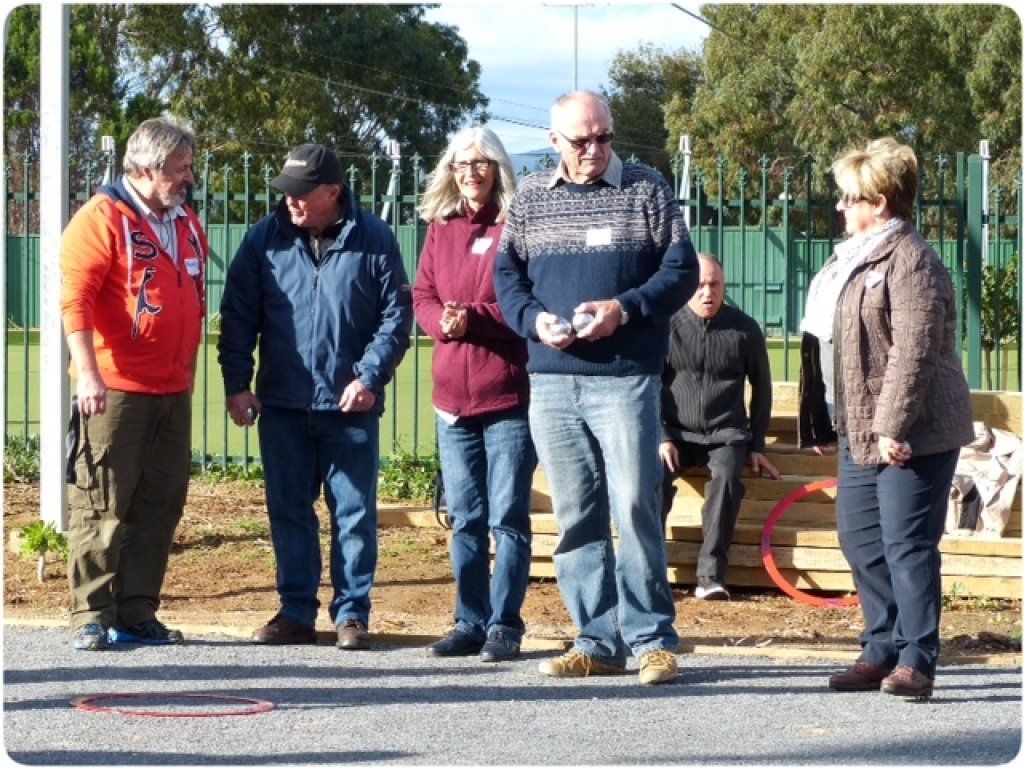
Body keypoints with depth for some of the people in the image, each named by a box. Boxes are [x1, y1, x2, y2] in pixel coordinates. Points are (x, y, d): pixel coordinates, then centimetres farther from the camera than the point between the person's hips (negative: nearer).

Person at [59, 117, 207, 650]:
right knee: (103, 506, -5)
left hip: (172, 392, 8)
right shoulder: (102, 219, -8)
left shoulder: (187, 226, 16)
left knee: (160, 506, 8)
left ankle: (137, 614, 14)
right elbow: (74, 297, -15)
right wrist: (87, 374, -23)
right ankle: (92, 617, -1)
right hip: (114, 390, -8)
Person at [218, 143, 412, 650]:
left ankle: (352, 613, 10)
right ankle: (296, 612, 15)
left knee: (355, 512, 2)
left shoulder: (373, 241, -1)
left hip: (351, 405, -2)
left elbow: (397, 315, 1)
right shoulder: (265, 240, 4)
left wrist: (370, 376, -9)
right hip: (282, 404, 2)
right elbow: (238, 316, 6)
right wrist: (237, 384, 0)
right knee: (288, 511, 7)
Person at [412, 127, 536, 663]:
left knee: (507, 518, -3)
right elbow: (422, 296, 13)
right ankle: (470, 623, 17)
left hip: (509, 396, -6)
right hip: (453, 396, 6)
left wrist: (473, 318, -19)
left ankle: (504, 626, 2)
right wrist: (442, 320, -8)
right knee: (465, 519, 10)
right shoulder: (441, 229, 13)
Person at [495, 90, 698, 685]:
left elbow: (682, 269, 0)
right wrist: (534, 319, -5)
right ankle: (598, 642, 12)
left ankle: (652, 639, 0)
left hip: (626, 378, -4)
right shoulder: (531, 199, 12)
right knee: (575, 518, 6)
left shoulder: (646, 191, 3)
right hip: (551, 382, 4)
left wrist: (624, 309, -14)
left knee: (635, 508, -8)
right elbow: (506, 273, 15)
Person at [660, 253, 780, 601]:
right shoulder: (667, 325, 0)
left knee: (727, 476, -32)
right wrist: (662, 439, -8)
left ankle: (711, 573, -29)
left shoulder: (744, 329, 4)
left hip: (726, 434, 0)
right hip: (675, 433, 0)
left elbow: (762, 388, 14)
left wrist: (757, 446, 9)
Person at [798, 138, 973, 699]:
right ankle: (882, 649, 20)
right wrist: (822, 417, 21)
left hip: (914, 433, -10)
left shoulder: (909, 259, -15)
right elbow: (828, 336, 23)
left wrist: (893, 425, -26)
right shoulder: (854, 257, 17)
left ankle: (915, 660, -3)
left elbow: (914, 349, -22)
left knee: (908, 544, -7)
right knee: (860, 538, 12)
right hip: (861, 430, 10)